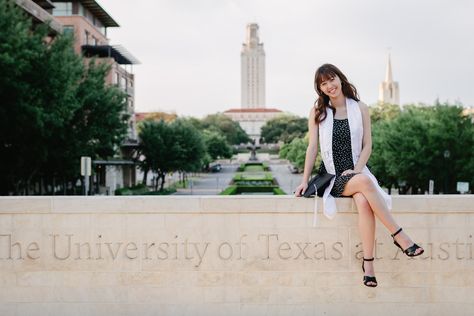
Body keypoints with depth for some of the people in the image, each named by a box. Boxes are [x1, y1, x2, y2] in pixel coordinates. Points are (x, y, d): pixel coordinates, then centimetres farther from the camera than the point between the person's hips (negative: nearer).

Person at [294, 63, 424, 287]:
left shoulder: (360, 109, 8)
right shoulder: (318, 112, 7)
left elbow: (367, 146, 6)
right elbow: (312, 148, 4)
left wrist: (356, 170, -10)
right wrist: (305, 181, -2)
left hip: (356, 172, 1)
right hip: (332, 176, -1)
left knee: (364, 202, -34)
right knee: (365, 182, -35)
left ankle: (368, 262, -30)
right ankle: (399, 236, -33)